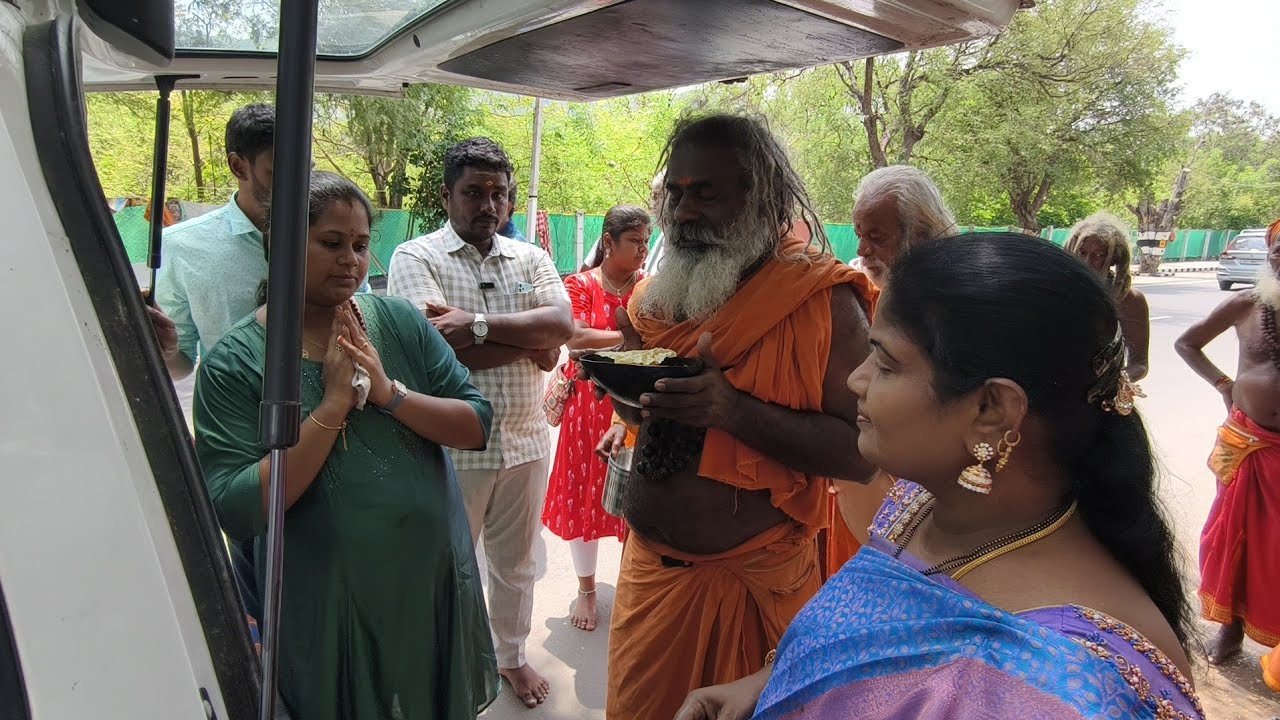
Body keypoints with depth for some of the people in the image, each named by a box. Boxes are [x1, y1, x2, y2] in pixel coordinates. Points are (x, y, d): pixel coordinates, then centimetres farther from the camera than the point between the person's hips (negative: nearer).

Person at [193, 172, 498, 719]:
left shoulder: (401, 322, -3)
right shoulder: (233, 362, -11)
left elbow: (477, 424, -5)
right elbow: (234, 512, -18)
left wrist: (390, 392, -20)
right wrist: (333, 405, -22)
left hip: (434, 584, 3)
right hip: (326, 611, -3)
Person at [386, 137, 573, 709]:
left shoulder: (531, 259, 7)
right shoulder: (416, 258, -6)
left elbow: (562, 324, -11)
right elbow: (434, 348, -21)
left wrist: (478, 325, -21)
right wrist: (531, 342, -13)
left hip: (525, 440, 4)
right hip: (454, 443, -4)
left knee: (515, 561, 20)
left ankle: (512, 655, 42)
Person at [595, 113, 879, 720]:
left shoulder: (821, 300, -15)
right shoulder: (662, 292, 4)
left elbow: (860, 453, -20)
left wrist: (734, 411, -29)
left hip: (749, 579, -5)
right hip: (647, 562, 6)